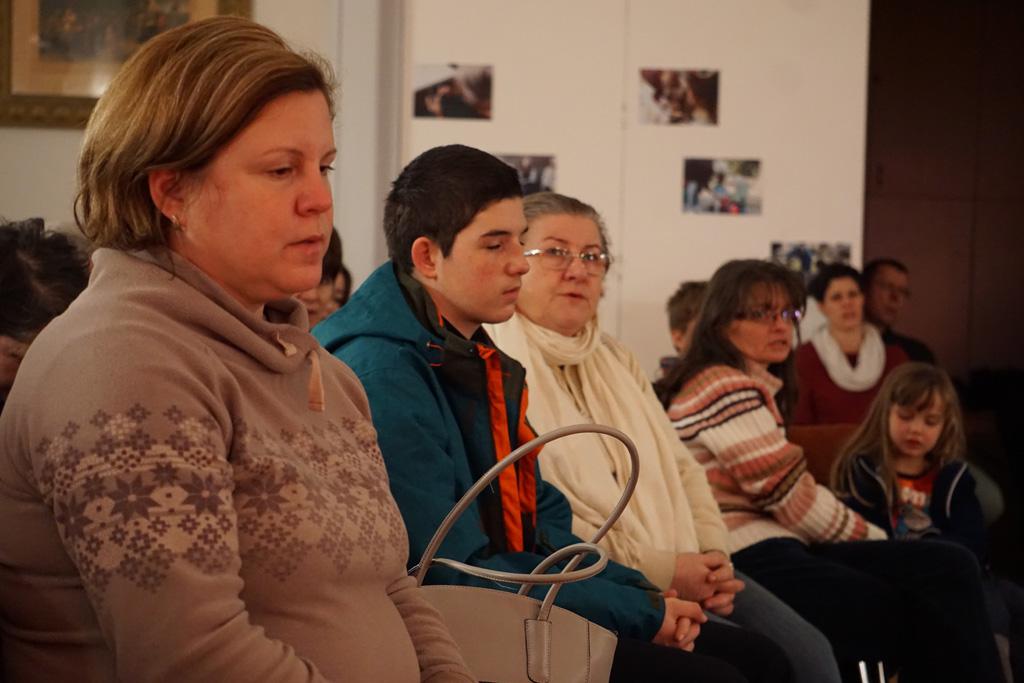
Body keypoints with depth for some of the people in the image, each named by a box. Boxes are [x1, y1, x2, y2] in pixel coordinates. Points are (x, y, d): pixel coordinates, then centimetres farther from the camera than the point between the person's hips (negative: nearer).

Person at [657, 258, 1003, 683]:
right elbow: (791, 494, -10)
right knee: (924, 618, -21)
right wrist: (877, 540, 2)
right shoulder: (723, 387, -6)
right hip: (749, 558, -10)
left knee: (950, 567, -7)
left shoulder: (755, 388, 25)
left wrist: (874, 541, 4)